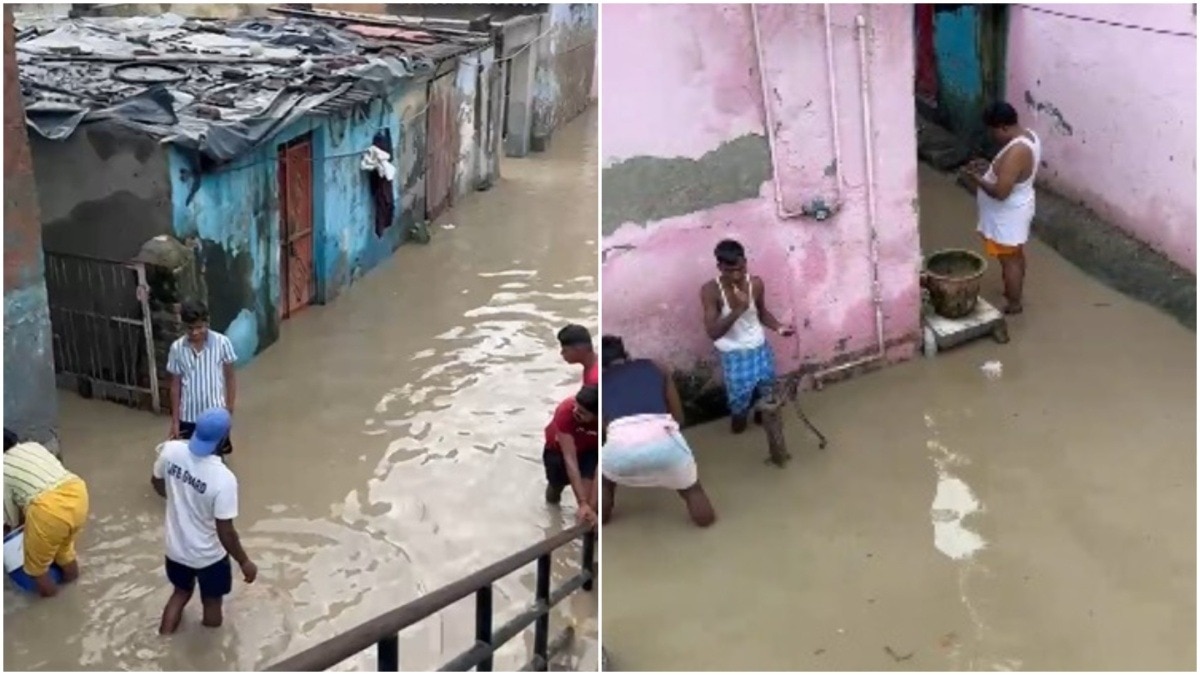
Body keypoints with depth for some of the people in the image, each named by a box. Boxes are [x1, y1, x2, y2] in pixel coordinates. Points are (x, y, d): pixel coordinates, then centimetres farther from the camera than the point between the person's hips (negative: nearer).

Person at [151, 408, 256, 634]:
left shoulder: (171, 450, -19)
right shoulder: (223, 478, -35)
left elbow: (157, 482, 3)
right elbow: (225, 532, -27)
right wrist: (244, 562, -10)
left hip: (175, 548, 5)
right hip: (209, 556, -5)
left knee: (181, 592, 31)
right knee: (212, 602, 22)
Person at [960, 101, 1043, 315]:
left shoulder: (1016, 152, -34)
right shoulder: (1028, 135, -3)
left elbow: (1000, 192, -34)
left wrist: (976, 178, -21)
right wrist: (988, 167, 4)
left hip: (1008, 216, -10)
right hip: (1016, 210, 10)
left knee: (1009, 260, 9)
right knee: (1017, 255, 26)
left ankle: (1013, 305, 25)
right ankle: (1016, 291, 45)